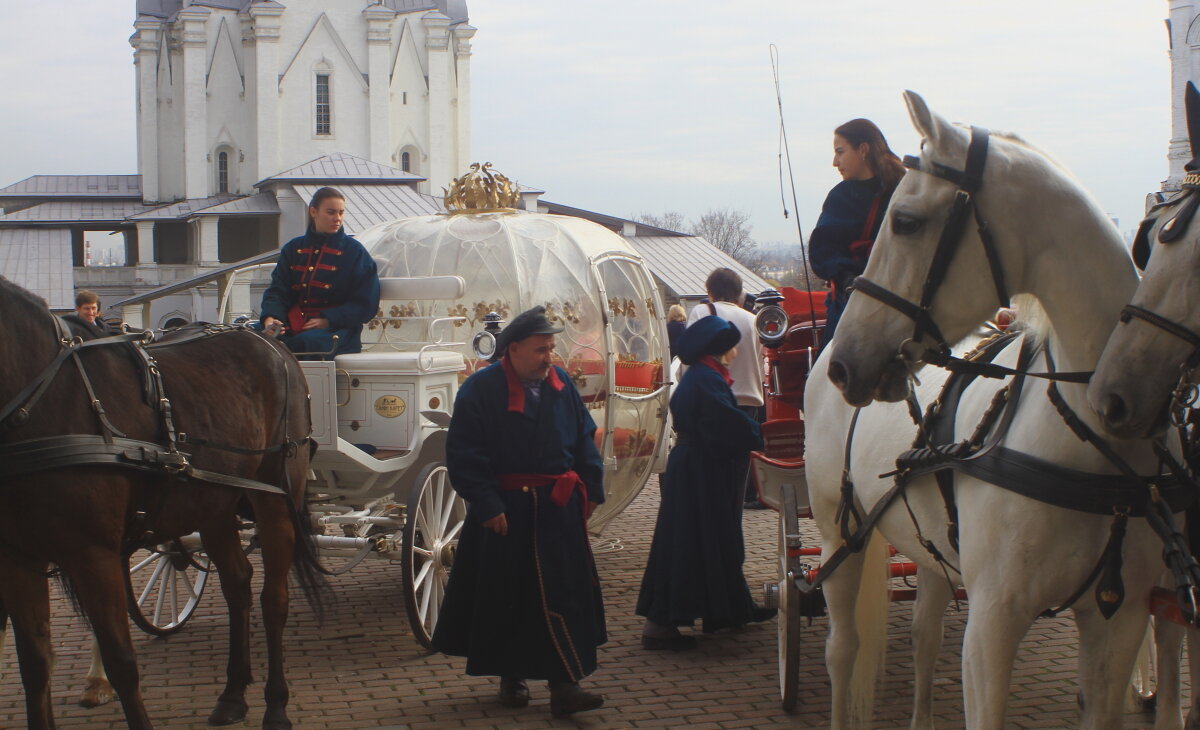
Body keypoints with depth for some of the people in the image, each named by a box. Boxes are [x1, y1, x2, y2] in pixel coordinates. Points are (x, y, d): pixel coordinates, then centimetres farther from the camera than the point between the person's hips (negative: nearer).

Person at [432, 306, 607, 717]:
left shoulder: (561, 385, 6)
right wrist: (487, 505, -17)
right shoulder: (481, 389, -9)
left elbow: (585, 440, 15)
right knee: (507, 600, 7)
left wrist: (591, 490, 9)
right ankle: (511, 678, 24)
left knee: (565, 596, -3)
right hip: (506, 511, -3)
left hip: (559, 510, 3)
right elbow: (464, 455, -12)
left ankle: (564, 686, -2)